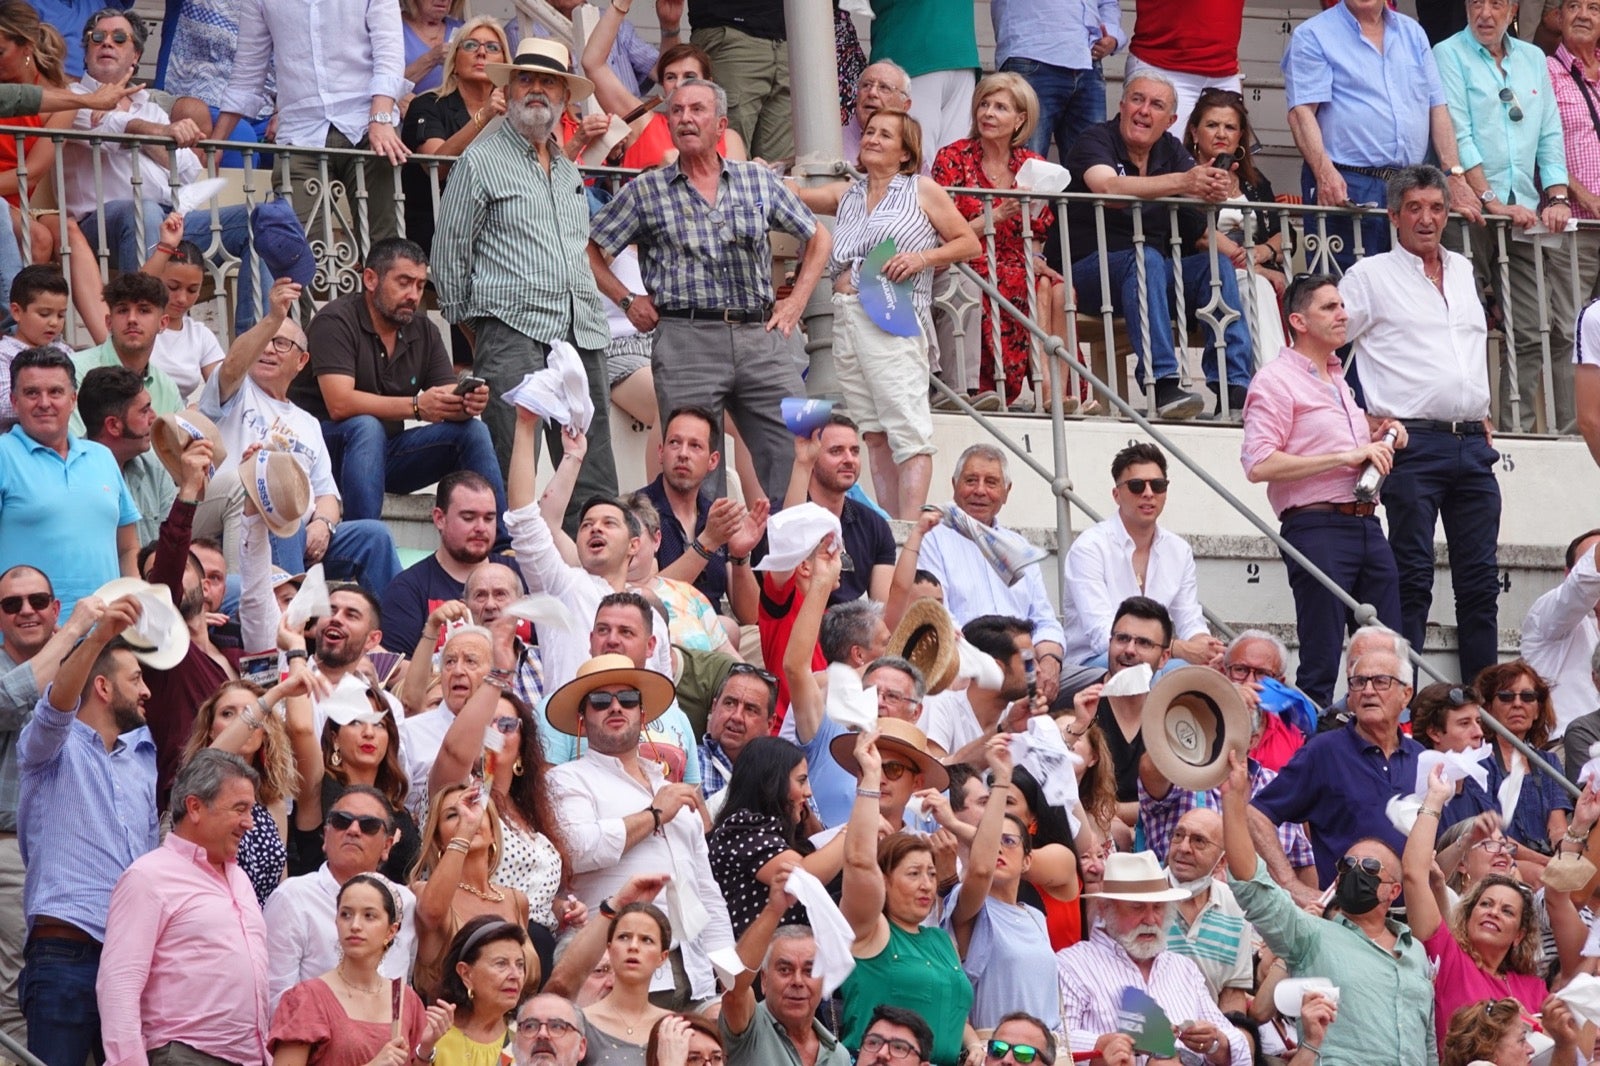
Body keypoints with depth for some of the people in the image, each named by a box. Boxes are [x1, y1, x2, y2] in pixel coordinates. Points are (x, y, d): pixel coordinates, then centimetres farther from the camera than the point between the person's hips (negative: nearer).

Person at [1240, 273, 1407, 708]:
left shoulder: (1341, 379, 23)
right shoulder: (1277, 380, -4)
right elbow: (1259, 464, -17)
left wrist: (1380, 436, 16)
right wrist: (1344, 456, -17)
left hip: (1366, 523, 8)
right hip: (1318, 526, -8)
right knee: (1321, 664, -7)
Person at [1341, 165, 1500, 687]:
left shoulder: (1463, 271, 19)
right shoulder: (1370, 276, 2)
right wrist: (1369, 424, -5)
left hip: (1472, 444, 5)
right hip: (1414, 443, -5)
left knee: (1480, 580, 4)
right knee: (1412, 580, -7)